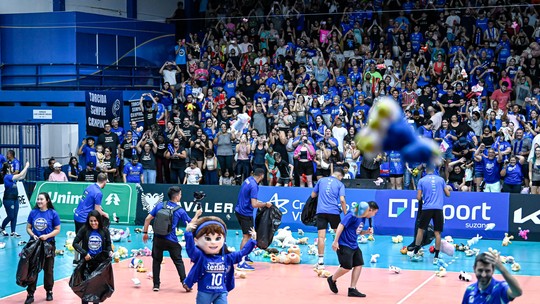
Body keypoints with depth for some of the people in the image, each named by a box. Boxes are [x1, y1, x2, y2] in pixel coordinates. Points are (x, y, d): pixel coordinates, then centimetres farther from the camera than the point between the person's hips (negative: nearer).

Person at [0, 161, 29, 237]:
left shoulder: (11, 176, 9)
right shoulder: (7, 177, -16)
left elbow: (22, 177, 15)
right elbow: (20, 175, -22)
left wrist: (26, 168, 7)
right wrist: (26, 167, -15)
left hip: (15, 199, 8)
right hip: (8, 199, -8)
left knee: (15, 216, 5)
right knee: (10, 216, -2)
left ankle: (13, 232, 8)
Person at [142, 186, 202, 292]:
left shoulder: (160, 205, 2)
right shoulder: (180, 211, -4)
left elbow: (148, 219, 2)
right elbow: (191, 224, 6)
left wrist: (145, 233, 12)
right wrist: (197, 215, 23)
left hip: (158, 239, 2)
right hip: (171, 241, -2)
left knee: (156, 261, 16)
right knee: (178, 261, 13)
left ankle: (156, 285, 14)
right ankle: (184, 282, 4)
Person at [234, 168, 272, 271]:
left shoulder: (248, 180, 6)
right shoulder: (254, 186, -22)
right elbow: (254, 204, -26)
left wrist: (256, 201, 21)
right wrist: (265, 204, -13)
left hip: (239, 210, 10)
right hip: (246, 214, -10)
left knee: (247, 235, 21)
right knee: (247, 236, -9)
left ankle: (244, 257, 29)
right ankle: (241, 263, -13)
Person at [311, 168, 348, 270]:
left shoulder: (321, 180, 13)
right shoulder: (340, 184, 6)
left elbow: (313, 195, 19)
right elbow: (342, 200, -5)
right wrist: (345, 214, 2)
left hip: (321, 211, 1)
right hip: (334, 211, -1)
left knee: (321, 236, -4)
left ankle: (321, 261, -10)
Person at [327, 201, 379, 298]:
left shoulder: (363, 218, 10)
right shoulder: (353, 215, -18)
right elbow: (341, 225, -21)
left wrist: (367, 232, 1)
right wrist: (335, 241, -24)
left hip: (354, 245, 9)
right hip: (344, 245, -9)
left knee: (359, 265, 1)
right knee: (347, 267, -9)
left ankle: (352, 289, 7)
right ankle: (332, 279, 19)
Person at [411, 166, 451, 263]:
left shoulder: (421, 180, 6)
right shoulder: (441, 179, 9)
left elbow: (418, 198, 2)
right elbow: (448, 194, 13)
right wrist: (448, 188, 34)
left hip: (426, 208, -1)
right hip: (438, 208, 1)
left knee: (420, 229, 14)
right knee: (437, 233, 2)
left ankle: (416, 253, 15)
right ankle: (436, 257, 1)